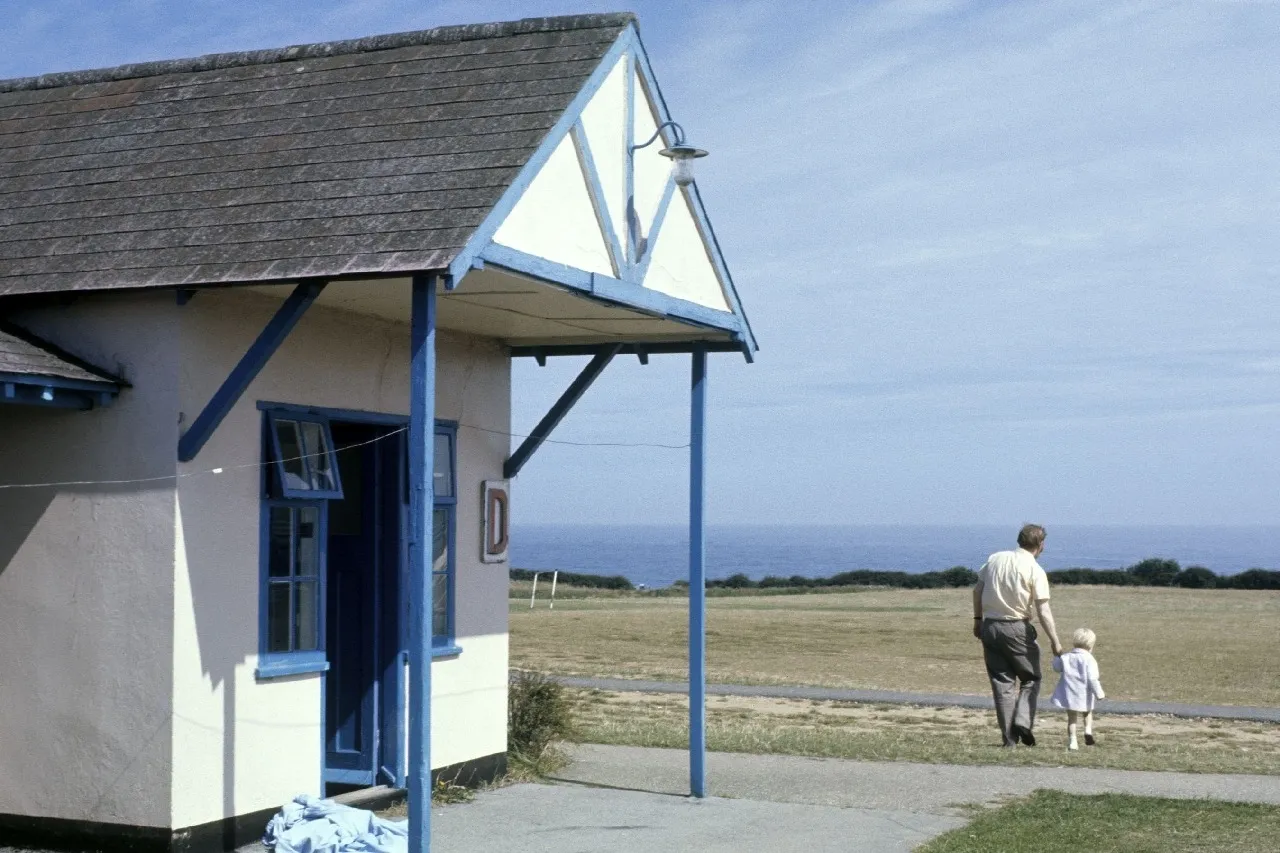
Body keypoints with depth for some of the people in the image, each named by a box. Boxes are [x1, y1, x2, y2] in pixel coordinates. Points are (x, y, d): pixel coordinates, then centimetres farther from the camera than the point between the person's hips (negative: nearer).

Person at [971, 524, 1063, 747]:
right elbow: (1043, 610, -13)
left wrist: (978, 619, 21)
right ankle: (1023, 721, -8)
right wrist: (1054, 641, -9)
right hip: (1017, 628, -4)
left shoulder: (995, 559, 6)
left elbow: (977, 590, 11)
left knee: (1002, 682, 8)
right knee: (1031, 678, 13)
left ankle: (1009, 737, 6)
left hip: (990, 626, 4)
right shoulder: (1035, 571, -8)